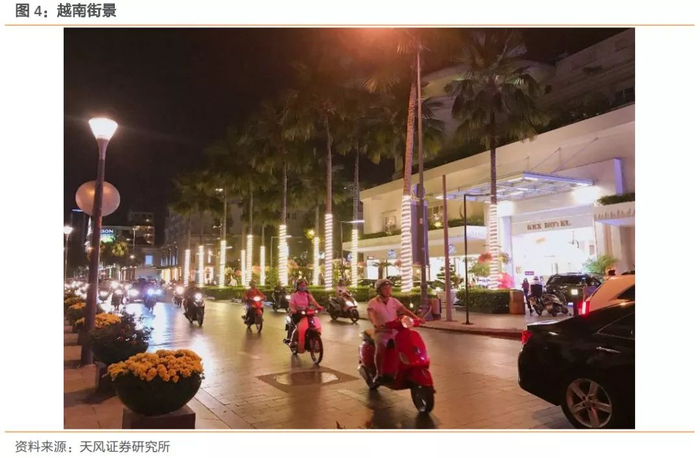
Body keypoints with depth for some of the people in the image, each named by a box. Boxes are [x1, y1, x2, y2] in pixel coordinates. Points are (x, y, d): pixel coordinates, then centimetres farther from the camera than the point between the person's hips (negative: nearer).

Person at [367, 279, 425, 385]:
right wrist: (375, 323, -43)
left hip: (395, 331, 5)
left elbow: (404, 310, -1)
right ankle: (379, 374, -14)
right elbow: (370, 314, -22)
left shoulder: (394, 301, 11)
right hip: (382, 332, -4)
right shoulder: (373, 302, -4)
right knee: (380, 349, -32)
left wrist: (416, 317, -19)